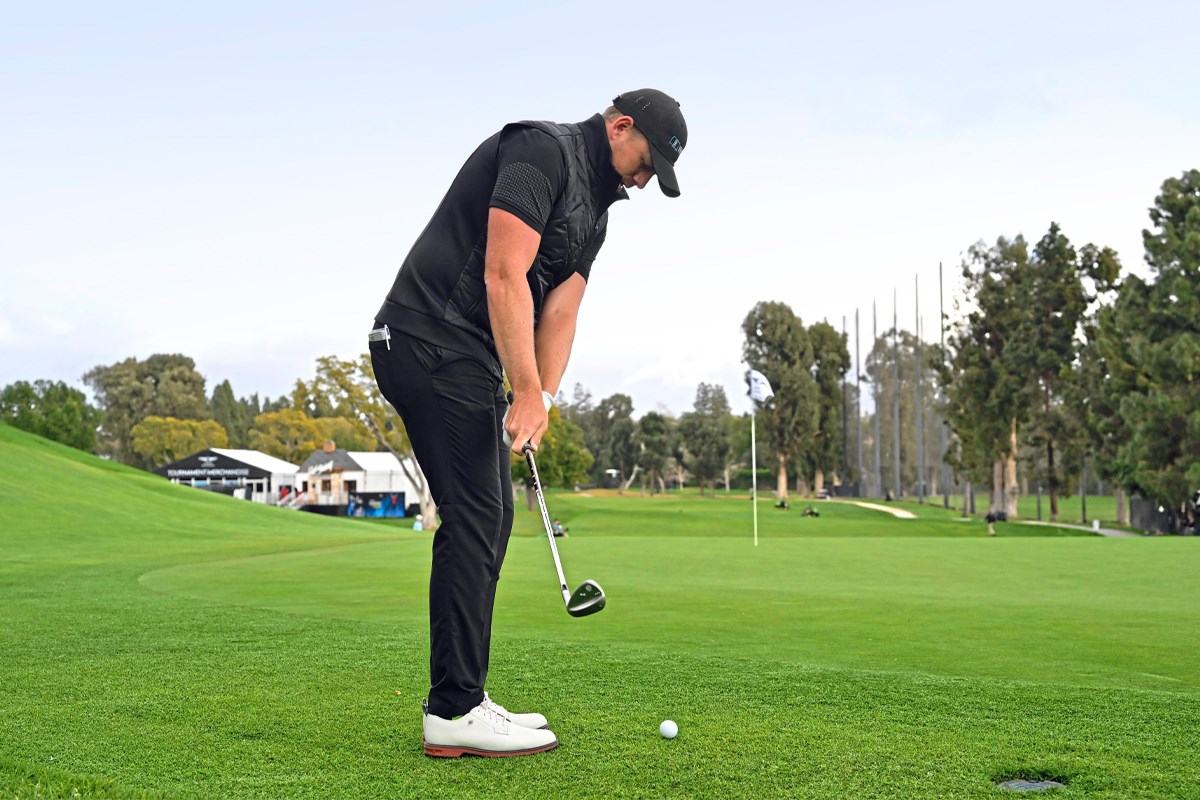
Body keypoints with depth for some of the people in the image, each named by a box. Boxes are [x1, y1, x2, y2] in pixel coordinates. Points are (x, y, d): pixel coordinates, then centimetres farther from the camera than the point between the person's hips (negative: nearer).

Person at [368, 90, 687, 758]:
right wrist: (528, 393, -18)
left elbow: (561, 313, 11)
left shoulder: (595, 210, 19)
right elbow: (503, 277, -20)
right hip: (430, 344, -10)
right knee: (474, 519, -10)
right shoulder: (542, 151, -11)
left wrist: (541, 398, -5)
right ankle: (455, 713, -5)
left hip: (469, 362, 10)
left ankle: (463, 699, 17)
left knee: (490, 519, 10)